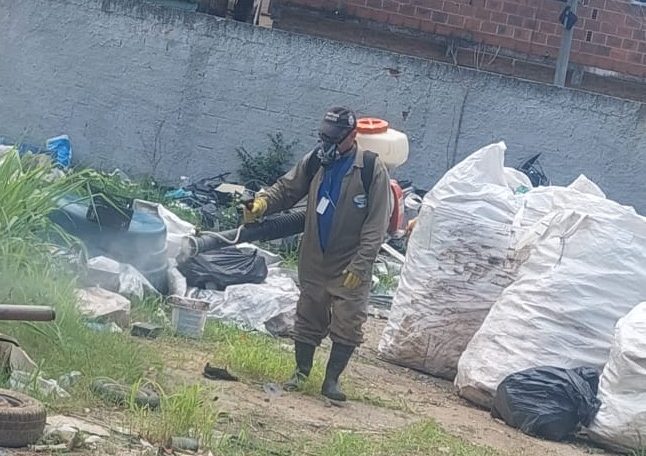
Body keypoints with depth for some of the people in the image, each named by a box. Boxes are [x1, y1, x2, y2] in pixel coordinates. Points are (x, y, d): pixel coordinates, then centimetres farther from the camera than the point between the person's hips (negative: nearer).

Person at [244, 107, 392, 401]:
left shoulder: (371, 168, -13)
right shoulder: (314, 162, 0)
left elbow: (377, 223, -14)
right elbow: (286, 189, 8)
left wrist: (360, 264, -18)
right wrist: (263, 203, -14)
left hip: (350, 266, -4)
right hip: (314, 262, 4)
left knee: (347, 324, -1)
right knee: (308, 318, 12)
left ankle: (332, 379, 11)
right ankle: (301, 371, 26)